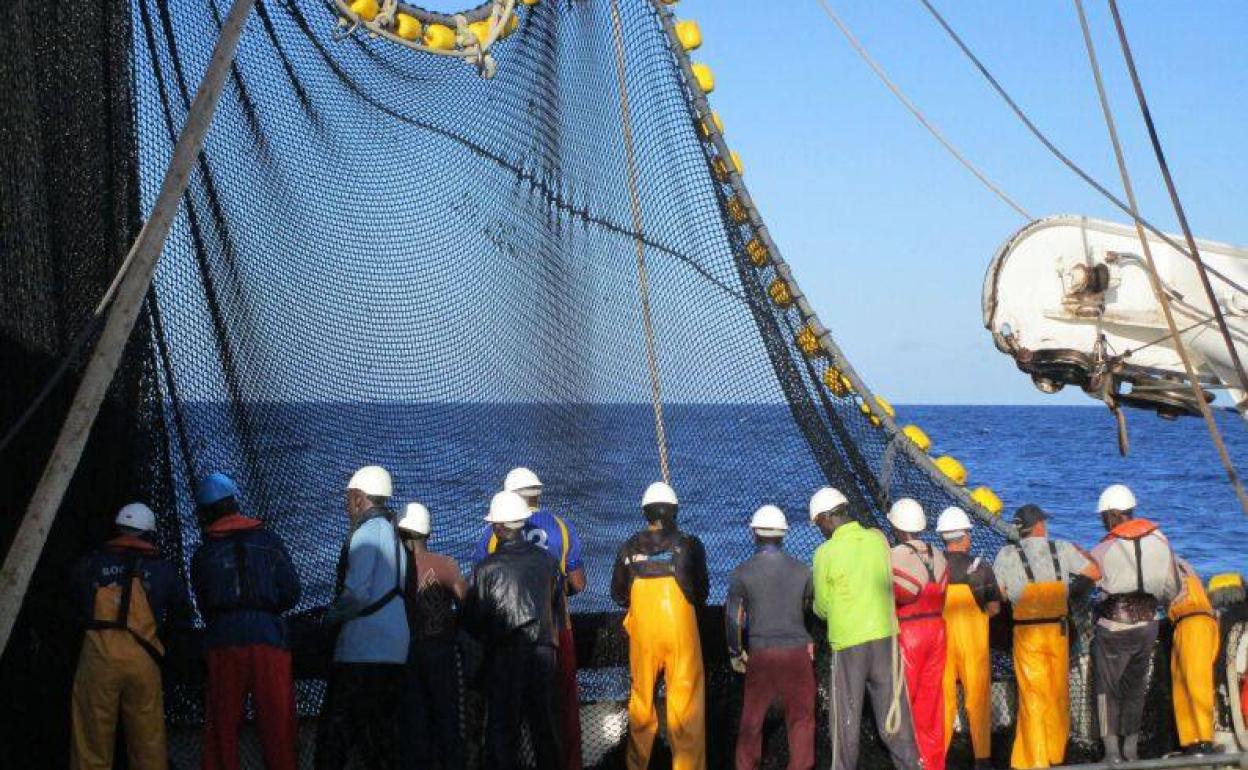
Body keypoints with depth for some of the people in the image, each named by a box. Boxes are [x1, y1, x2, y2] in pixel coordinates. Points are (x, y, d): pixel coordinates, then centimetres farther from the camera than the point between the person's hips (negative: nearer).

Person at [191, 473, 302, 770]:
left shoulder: (202, 555, 8)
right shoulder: (268, 542, 5)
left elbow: (205, 608, 14)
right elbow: (291, 594, 3)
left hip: (223, 642, 1)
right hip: (269, 639, -1)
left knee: (221, 727, 6)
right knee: (277, 727, 1)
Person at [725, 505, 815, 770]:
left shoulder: (742, 573, -4)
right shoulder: (801, 570, 0)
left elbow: (733, 616, -5)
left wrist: (735, 652, 7)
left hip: (760, 652, 0)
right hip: (797, 650, 0)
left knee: (752, 718, 12)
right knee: (801, 718, 6)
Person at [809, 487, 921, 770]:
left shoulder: (826, 553, -11)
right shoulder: (878, 538, 0)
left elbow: (822, 608, -2)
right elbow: (888, 585, 10)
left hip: (848, 643, -4)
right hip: (885, 636, 4)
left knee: (845, 717, 7)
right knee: (893, 713, 10)